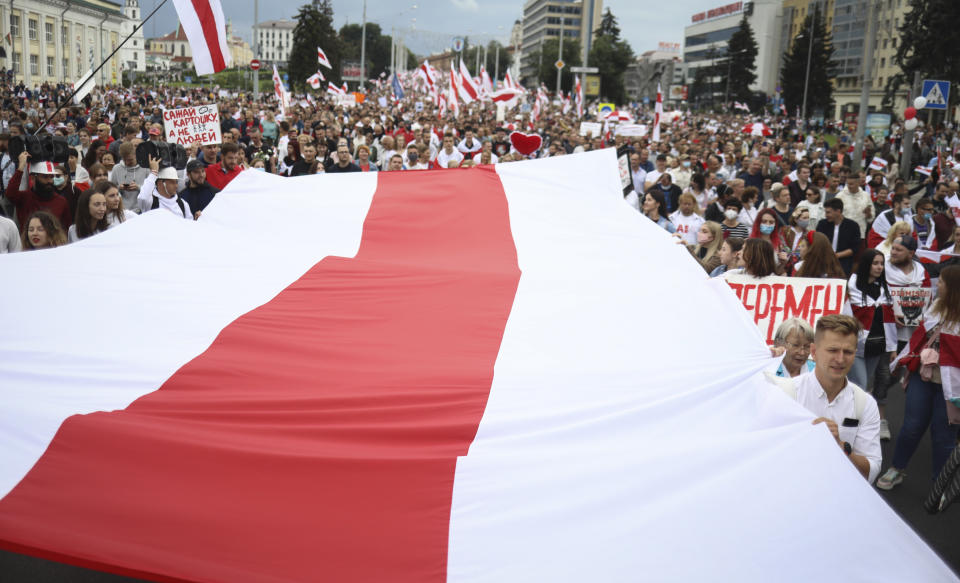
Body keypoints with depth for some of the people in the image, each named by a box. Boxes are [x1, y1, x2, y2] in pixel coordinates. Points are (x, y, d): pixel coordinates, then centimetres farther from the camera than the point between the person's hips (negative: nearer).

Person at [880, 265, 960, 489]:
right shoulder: (937, 306, 5)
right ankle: (896, 470, 28)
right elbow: (919, 336, 14)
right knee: (912, 426, 10)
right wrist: (900, 362, 18)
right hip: (923, 377, 5)